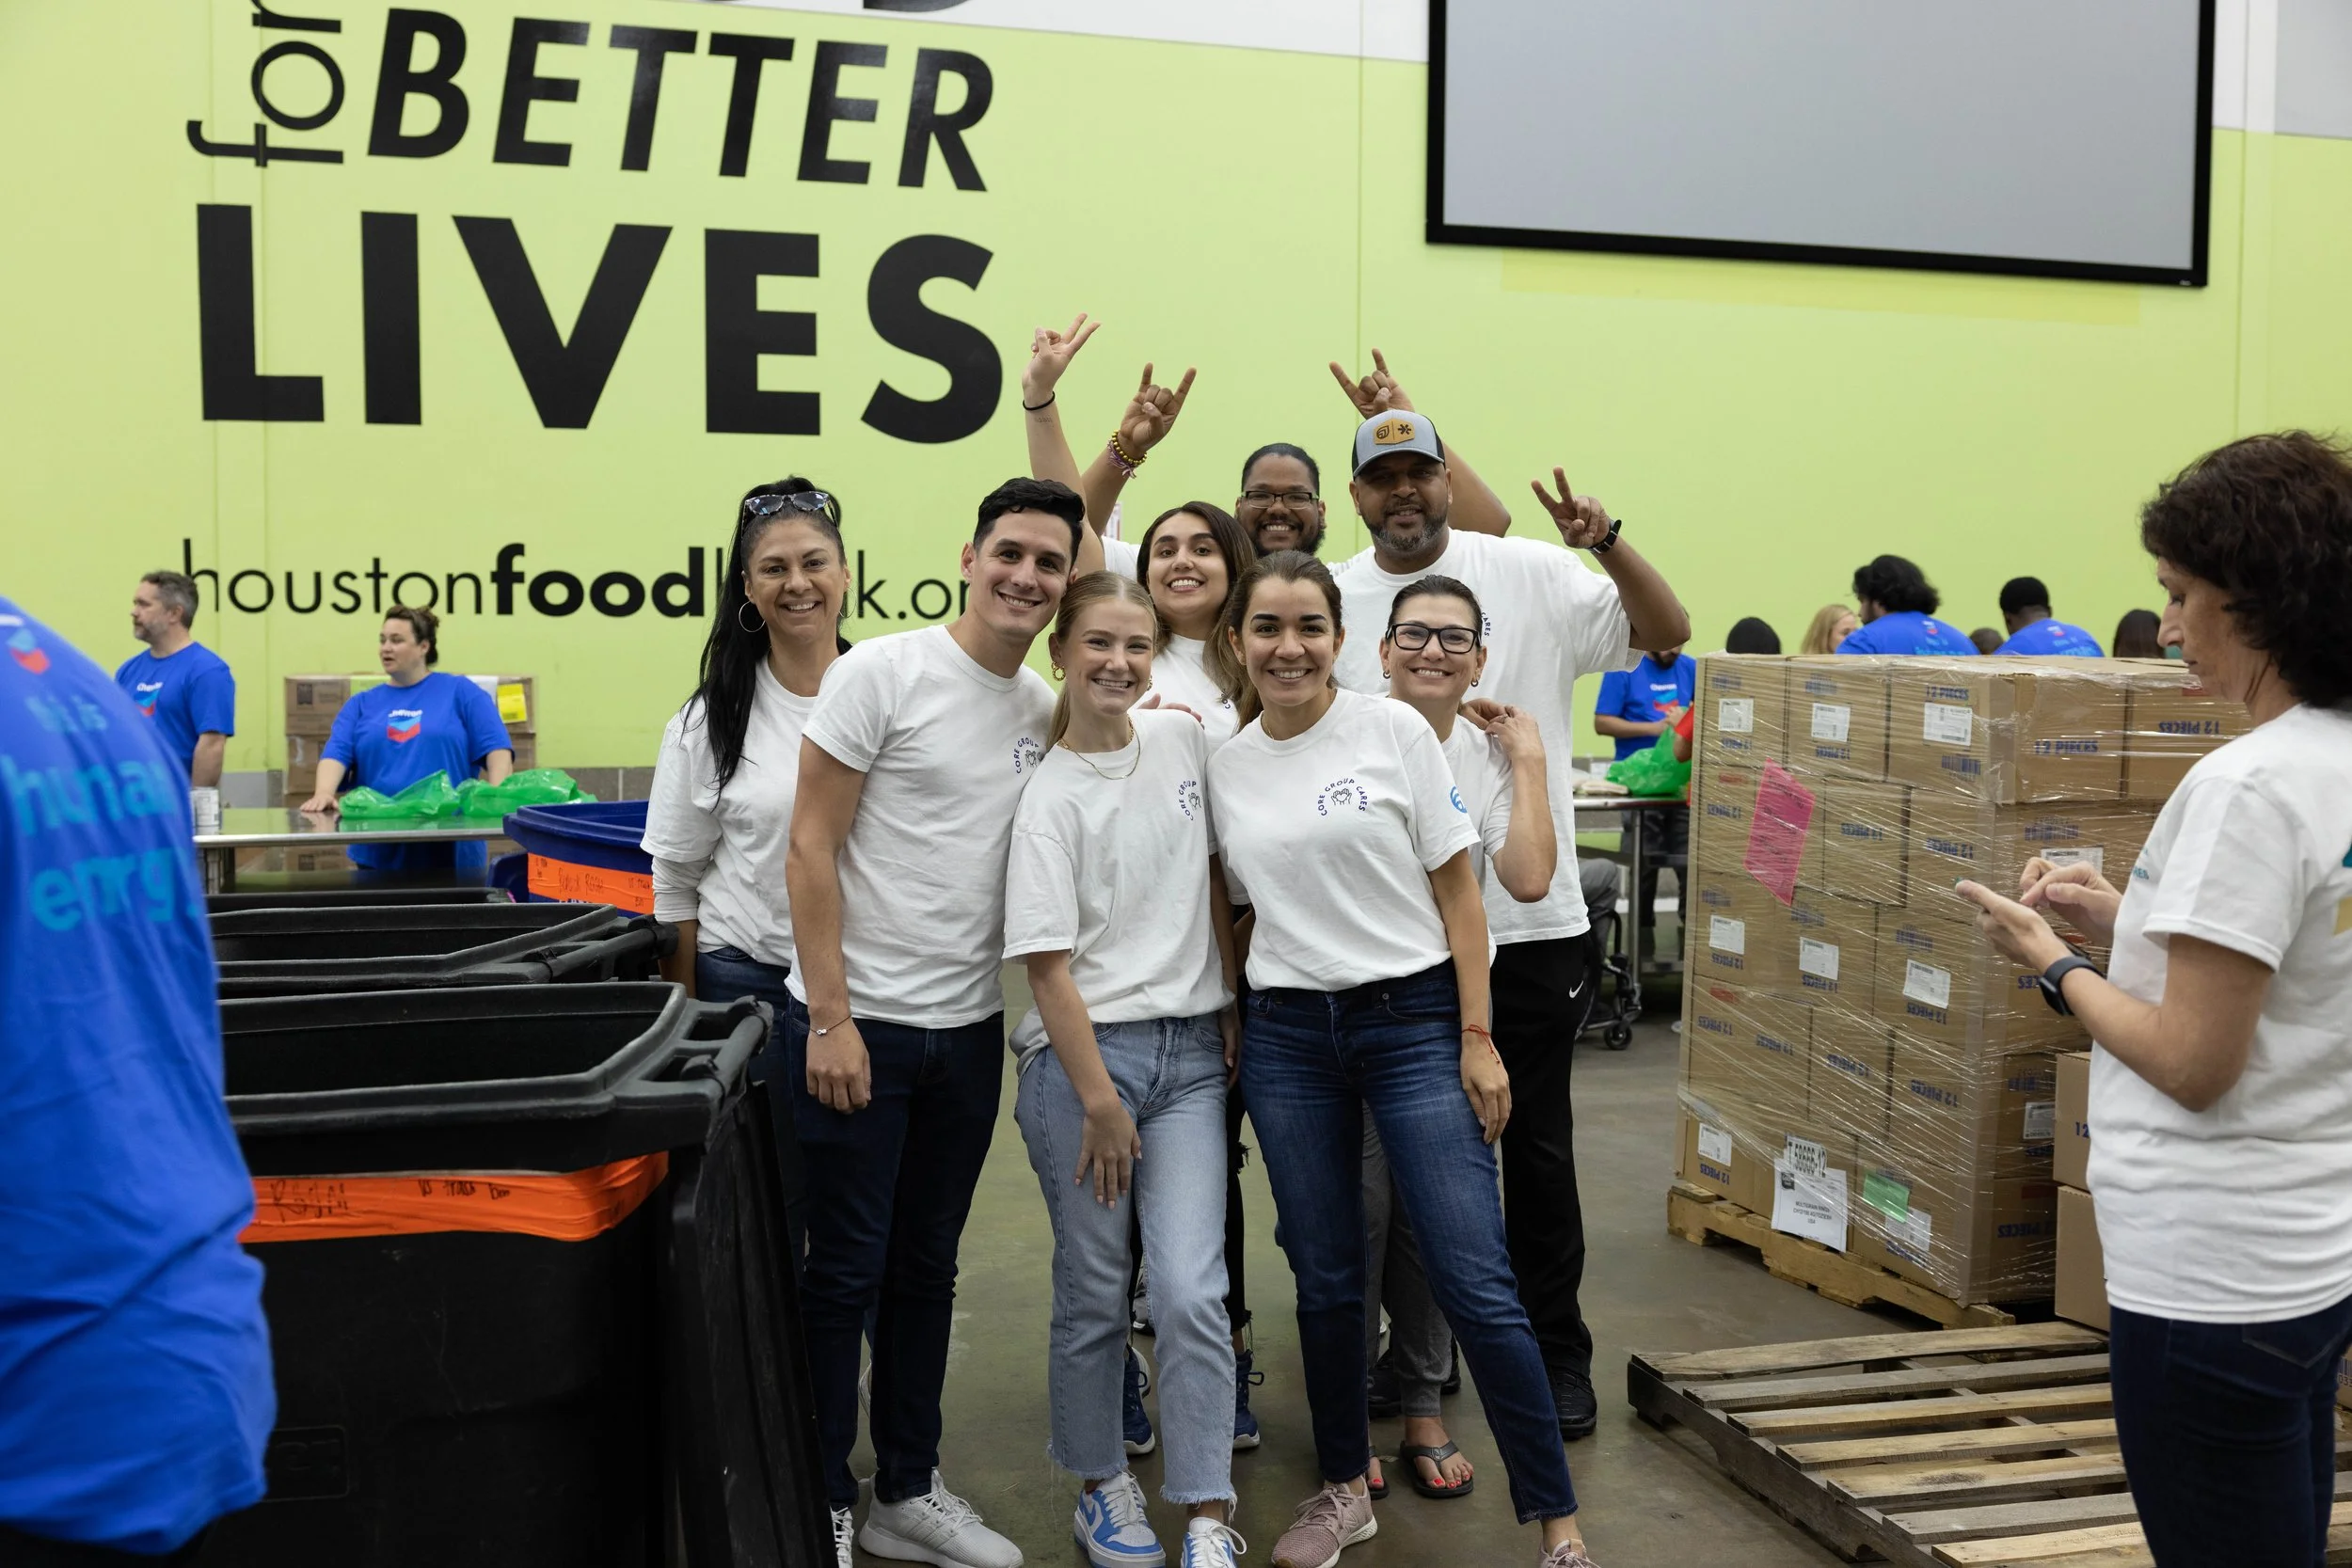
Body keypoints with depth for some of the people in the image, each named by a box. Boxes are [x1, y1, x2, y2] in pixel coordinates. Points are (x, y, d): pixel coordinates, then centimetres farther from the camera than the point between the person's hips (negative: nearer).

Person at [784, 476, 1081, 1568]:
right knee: (847, 1270, 4)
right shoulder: (881, 672, -11)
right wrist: (831, 1018, -16)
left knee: (928, 1264, 16)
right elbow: (810, 848, -12)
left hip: (969, 1028, 6)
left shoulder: (1049, 709, 6)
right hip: (858, 1023, -6)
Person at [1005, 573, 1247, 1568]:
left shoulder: (1185, 740, 5)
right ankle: (1103, 1487, 27)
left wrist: (1233, 1000, 12)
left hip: (1190, 1048, 3)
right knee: (1094, 1295, 7)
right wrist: (1099, 1101, -14)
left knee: (1191, 1290, -4)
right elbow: (1048, 964, -11)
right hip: (1085, 1049, -3)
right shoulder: (1050, 800, -9)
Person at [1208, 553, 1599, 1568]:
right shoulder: (1224, 766, 6)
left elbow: (1456, 888, -4)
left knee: (1475, 1283, -6)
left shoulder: (1395, 731, -4)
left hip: (1413, 1019, -3)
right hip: (1288, 1036, 3)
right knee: (1326, 1280, 11)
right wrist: (1230, 1028, 7)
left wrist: (1477, 1039, -8)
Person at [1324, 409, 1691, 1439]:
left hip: (1530, 920, -1)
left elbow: (1667, 632, -2)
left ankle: (1557, 1352, 25)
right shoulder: (1330, 599, 1)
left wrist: (1607, 542, -16)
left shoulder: (1530, 574, -1)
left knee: (1537, 1144, 10)